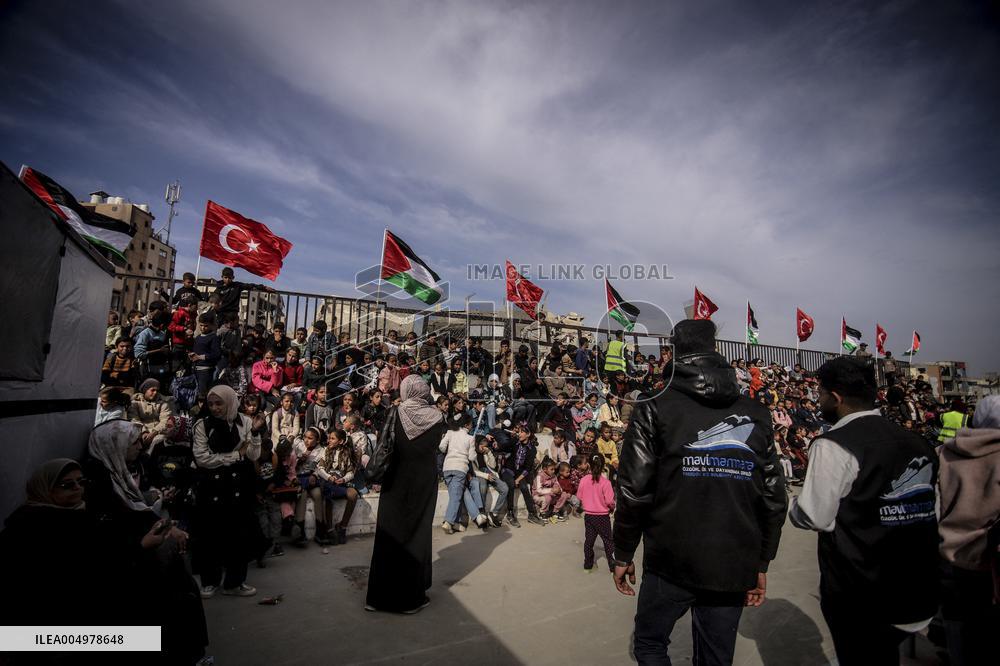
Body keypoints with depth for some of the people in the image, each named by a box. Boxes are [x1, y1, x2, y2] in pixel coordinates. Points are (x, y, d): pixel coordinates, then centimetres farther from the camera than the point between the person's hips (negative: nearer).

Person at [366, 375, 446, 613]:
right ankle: (412, 595, 20)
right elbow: (436, 445, 3)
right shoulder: (436, 417, -9)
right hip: (424, 482, 1)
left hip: (397, 481, 0)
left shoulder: (395, 414, -11)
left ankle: (381, 594, 21)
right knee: (418, 532, 12)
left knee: (390, 533, 11)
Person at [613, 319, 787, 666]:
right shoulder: (755, 413, 4)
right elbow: (774, 496, 5)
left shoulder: (656, 406, -9)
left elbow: (634, 489, -12)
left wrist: (623, 553, 0)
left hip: (671, 563, -3)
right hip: (734, 567, 4)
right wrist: (761, 562, 15)